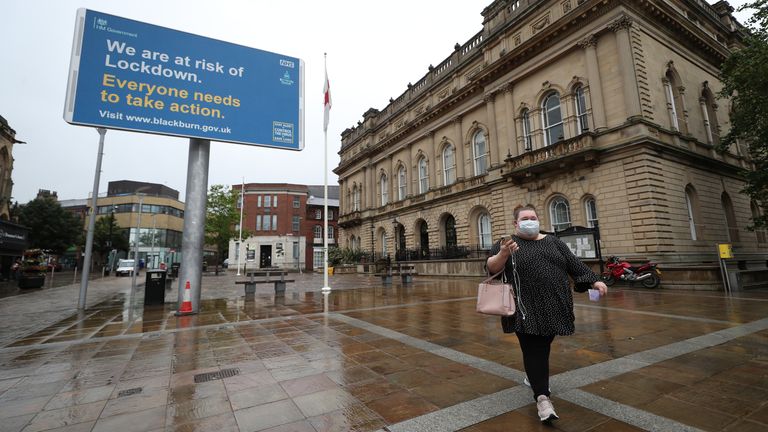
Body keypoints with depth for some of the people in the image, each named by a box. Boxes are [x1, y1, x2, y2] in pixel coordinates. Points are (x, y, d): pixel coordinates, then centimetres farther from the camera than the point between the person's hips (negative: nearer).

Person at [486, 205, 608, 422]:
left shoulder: (553, 241, 11)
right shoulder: (505, 243, -3)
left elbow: (575, 264, 12)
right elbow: (492, 268, -14)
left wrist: (594, 281, 2)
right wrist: (503, 254, -32)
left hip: (553, 307, 5)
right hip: (526, 310, -4)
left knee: (542, 347, 16)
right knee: (533, 349, -6)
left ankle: (534, 376, 37)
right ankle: (542, 397, -3)